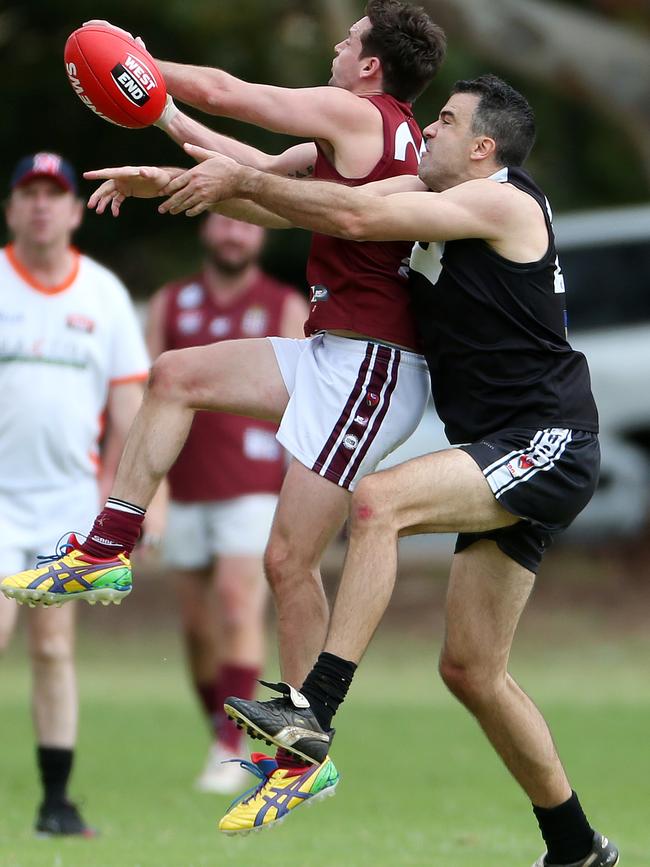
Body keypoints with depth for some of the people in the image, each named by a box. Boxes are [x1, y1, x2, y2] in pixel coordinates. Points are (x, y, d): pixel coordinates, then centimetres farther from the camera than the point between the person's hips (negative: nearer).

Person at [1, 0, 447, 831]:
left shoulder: (356, 113, -11)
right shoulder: (392, 136, 16)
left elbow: (220, 91, -6)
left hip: (369, 364, -10)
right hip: (336, 352, 10)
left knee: (287, 560, -7)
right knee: (174, 374, 14)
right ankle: (105, 552, 14)